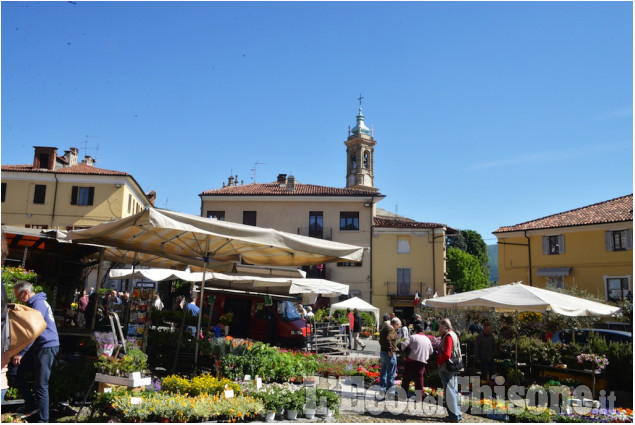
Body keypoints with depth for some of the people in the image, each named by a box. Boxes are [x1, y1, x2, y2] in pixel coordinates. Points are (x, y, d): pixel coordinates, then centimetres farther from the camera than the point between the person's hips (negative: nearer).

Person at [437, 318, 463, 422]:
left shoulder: (448, 336, -17)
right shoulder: (453, 334, 15)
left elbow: (446, 354, -24)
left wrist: (439, 362, -10)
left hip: (447, 369, -10)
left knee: (449, 392, -4)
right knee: (453, 391, 15)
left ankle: (454, 415, -1)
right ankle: (457, 414, 22)